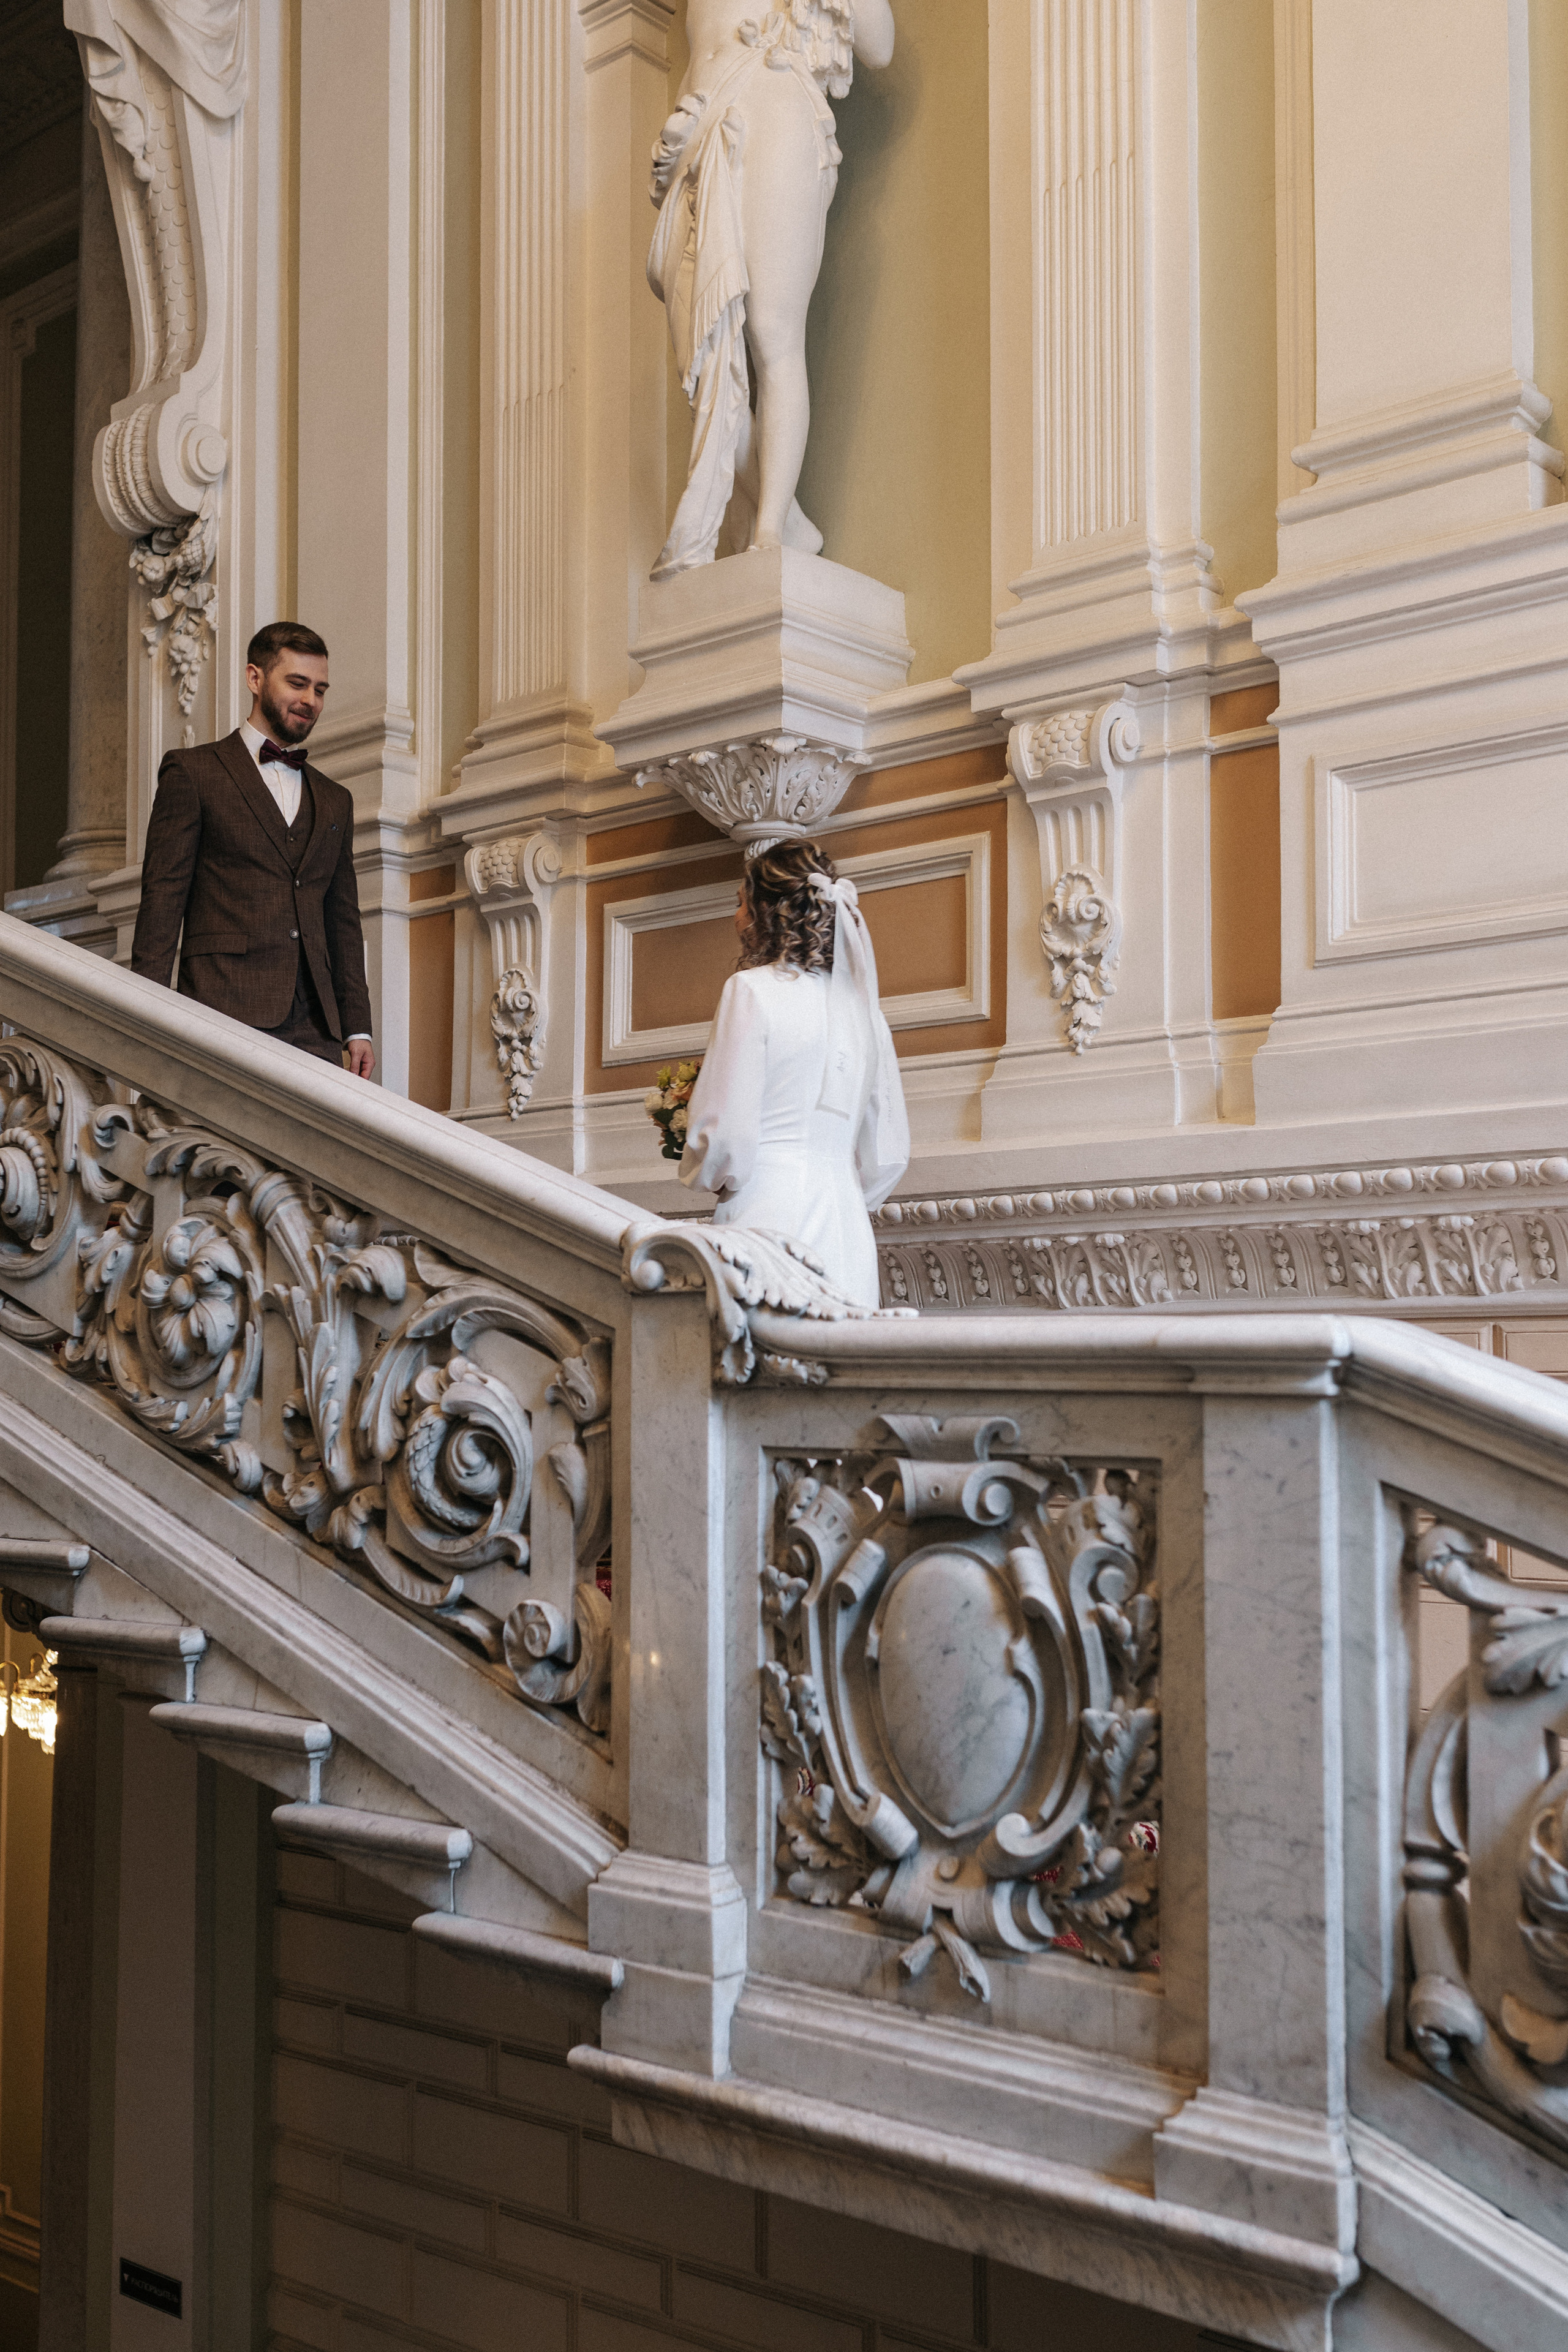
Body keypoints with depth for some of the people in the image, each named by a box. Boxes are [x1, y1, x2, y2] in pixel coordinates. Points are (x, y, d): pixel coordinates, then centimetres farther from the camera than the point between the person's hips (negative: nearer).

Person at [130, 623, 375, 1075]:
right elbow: (162, 898, 1)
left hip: (315, 1029, 4)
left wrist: (357, 1028, 11)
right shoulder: (192, 773, 8)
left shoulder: (335, 801, 23)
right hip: (225, 1012, -4)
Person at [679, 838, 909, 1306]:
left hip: (771, 1217, -6)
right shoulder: (861, 1004, 16)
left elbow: (726, 1133, -9)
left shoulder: (752, 990, -3)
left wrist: (707, 1176, 11)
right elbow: (888, 1155, 15)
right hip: (847, 1225, 6)